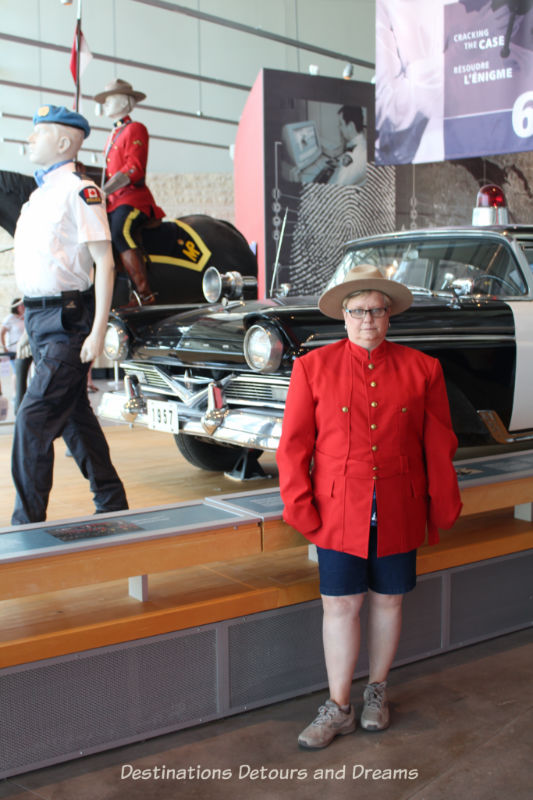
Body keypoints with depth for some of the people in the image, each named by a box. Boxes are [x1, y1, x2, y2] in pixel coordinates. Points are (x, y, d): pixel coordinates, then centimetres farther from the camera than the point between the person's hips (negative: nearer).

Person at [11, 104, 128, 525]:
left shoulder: (79, 190, -11)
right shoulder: (39, 193, 16)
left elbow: (104, 262, -16)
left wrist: (97, 332, -21)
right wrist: (28, 317, 17)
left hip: (67, 320, -9)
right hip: (39, 317, 9)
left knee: (34, 420, -11)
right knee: (75, 416, 14)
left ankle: (27, 522, -3)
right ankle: (112, 503, 27)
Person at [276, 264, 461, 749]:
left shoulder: (421, 370, 2)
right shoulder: (313, 368, 0)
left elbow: (439, 446, 6)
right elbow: (293, 445, 1)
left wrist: (441, 509, 6)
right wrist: (300, 507, -4)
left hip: (399, 515, 1)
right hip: (339, 513, -1)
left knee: (387, 601, 13)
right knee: (340, 605, 3)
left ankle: (377, 693, 33)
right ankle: (338, 708, 18)